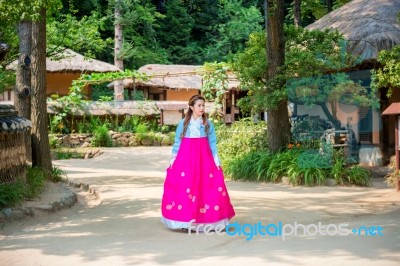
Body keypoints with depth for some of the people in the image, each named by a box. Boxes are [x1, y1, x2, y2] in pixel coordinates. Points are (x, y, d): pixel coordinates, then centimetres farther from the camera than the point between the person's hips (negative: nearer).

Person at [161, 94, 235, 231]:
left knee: (205, 186, -4)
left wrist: (217, 161, 0)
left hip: (203, 158, 1)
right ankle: (185, 220, 2)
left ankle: (204, 221, 4)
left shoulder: (208, 124, 6)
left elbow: (212, 143, 6)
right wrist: (172, 159, 2)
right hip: (186, 158, -1)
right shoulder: (183, 123, 4)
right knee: (183, 186, -6)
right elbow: (177, 143, 6)